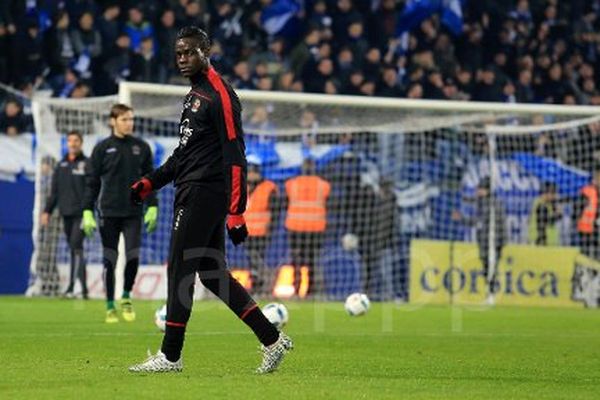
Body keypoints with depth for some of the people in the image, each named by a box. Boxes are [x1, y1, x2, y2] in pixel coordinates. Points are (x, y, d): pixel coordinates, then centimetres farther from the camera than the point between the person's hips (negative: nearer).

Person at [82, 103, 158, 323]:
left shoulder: (142, 147, 7)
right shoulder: (102, 148, 1)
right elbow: (92, 182, 2)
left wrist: (152, 207, 3)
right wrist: (87, 212, -4)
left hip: (133, 213, 1)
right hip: (109, 212, -1)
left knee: (133, 257, -9)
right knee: (109, 261, 1)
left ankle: (126, 296, 14)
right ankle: (110, 307, 11)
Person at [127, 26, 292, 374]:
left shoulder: (219, 95, -11)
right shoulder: (195, 94, 19)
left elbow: (235, 157, -17)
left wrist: (236, 213, -22)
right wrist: (149, 183, 18)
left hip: (204, 194, -10)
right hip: (193, 193, 10)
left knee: (180, 270, -7)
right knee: (212, 273, 10)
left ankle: (170, 356, -3)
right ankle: (272, 339, 13)